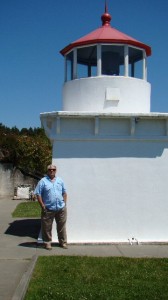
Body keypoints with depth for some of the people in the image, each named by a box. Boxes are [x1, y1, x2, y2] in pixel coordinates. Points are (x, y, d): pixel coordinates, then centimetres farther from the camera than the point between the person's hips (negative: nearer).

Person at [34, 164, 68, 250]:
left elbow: (64, 193, 16)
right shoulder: (43, 181, -3)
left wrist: (64, 203, 6)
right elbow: (38, 194, -6)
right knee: (47, 227, 3)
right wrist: (43, 206, -11)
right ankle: (47, 243, 16)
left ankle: (63, 242, 23)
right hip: (48, 209, -3)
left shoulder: (60, 180, 10)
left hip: (61, 208, 4)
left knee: (61, 226, 12)